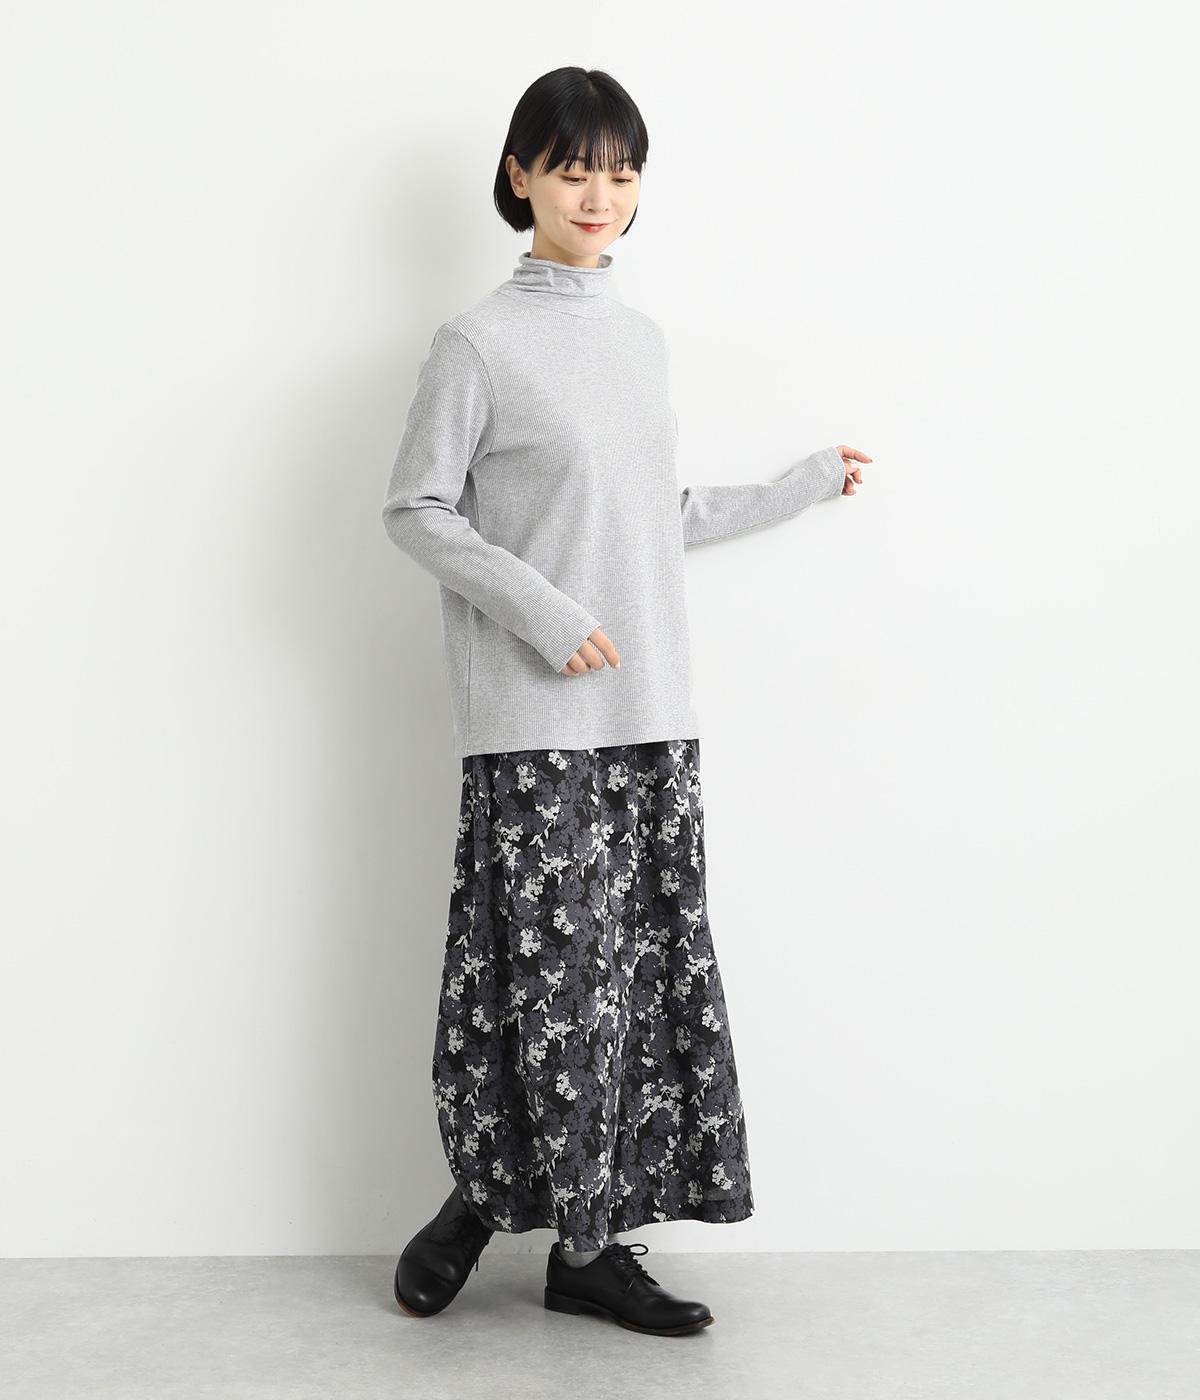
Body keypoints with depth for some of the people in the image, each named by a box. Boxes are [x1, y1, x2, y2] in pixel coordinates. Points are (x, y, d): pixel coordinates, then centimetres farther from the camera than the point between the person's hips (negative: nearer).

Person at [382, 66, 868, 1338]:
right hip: (535, 724, -6)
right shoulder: (480, 341, -4)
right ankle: (484, 1194, 19)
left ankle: (593, 1239, 16)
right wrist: (537, 611, -15)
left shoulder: (641, 338, 14)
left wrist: (801, 488, 21)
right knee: (551, 971, -3)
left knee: (648, 969, 5)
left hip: (651, 713, 6)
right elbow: (413, 510, -5)